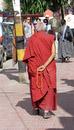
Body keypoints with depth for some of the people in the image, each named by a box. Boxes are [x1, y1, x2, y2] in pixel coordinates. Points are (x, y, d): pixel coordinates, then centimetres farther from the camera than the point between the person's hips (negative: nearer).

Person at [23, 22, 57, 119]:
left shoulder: (32, 39, -3)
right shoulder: (50, 38, -3)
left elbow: (29, 55, -4)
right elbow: (53, 53, -12)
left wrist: (30, 67, 3)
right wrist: (45, 65, -17)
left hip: (35, 67, 1)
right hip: (49, 67, -1)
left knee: (35, 87, 16)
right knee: (47, 87, 5)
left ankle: (36, 108, 24)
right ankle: (46, 110, -2)